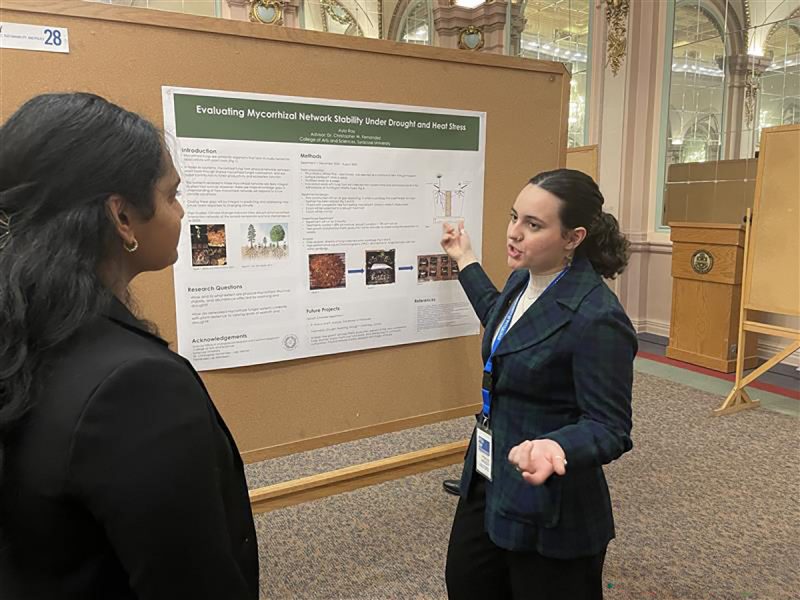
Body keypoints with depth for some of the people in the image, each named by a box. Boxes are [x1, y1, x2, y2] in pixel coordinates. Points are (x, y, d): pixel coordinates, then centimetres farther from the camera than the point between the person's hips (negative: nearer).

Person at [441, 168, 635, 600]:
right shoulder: (523, 280, 0)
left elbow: (609, 428, -21)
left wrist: (555, 447, -41)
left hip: (548, 511, -8)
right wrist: (466, 262, 27)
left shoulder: (597, 319, -26)